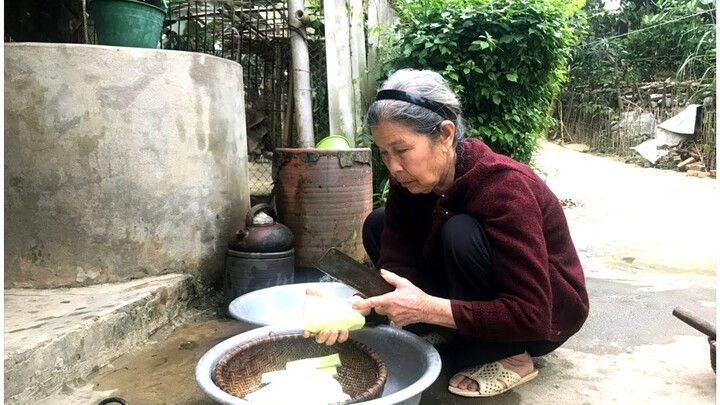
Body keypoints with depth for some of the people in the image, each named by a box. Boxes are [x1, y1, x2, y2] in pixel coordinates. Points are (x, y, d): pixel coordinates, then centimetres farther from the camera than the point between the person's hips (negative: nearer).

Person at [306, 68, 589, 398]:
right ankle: (450, 336, 0)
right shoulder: (410, 182, -12)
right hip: (486, 299, 6)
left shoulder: (503, 187, -32)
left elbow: (530, 316, -33)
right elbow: (395, 270, -14)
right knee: (378, 226, -6)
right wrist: (359, 307, -34)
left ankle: (508, 356, -12)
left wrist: (427, 309, -39)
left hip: (548, 315, -6)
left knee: (460, 233, -34)